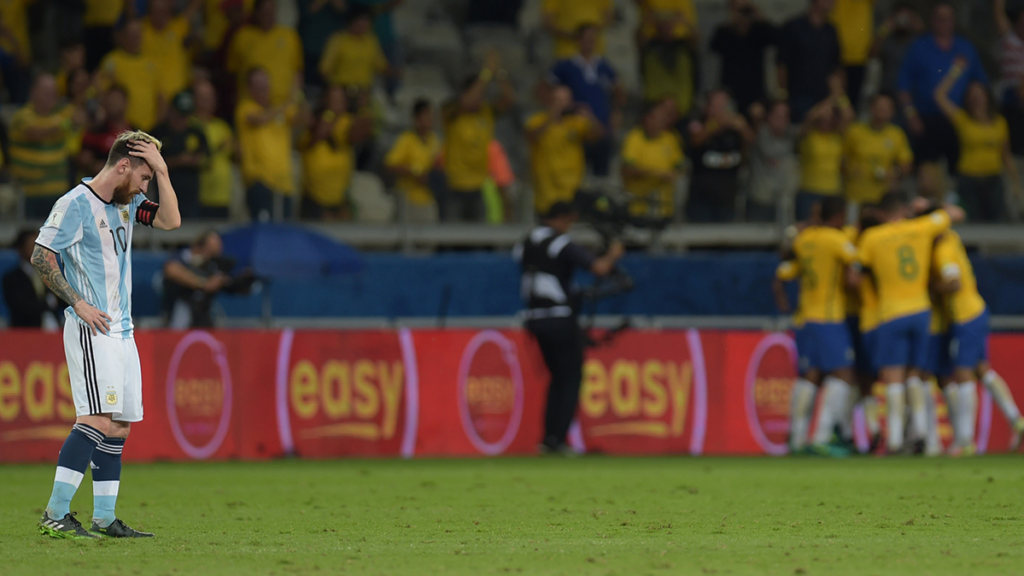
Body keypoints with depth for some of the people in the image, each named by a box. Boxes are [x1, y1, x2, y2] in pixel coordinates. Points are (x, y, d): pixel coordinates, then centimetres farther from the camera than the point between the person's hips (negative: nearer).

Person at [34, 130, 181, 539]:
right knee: (98, 418, -19)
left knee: (118, 426, 8)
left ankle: (104, 517, 12)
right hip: (90, 329, -9)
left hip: (121, 330, 9)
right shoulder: (76, 203, -10)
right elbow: (41, 256, -12)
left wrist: (162, 171, 1)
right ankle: (56, 515, -21)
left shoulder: (127, 202, 14)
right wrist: (77, 303, -16)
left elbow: (170, 221, 10)